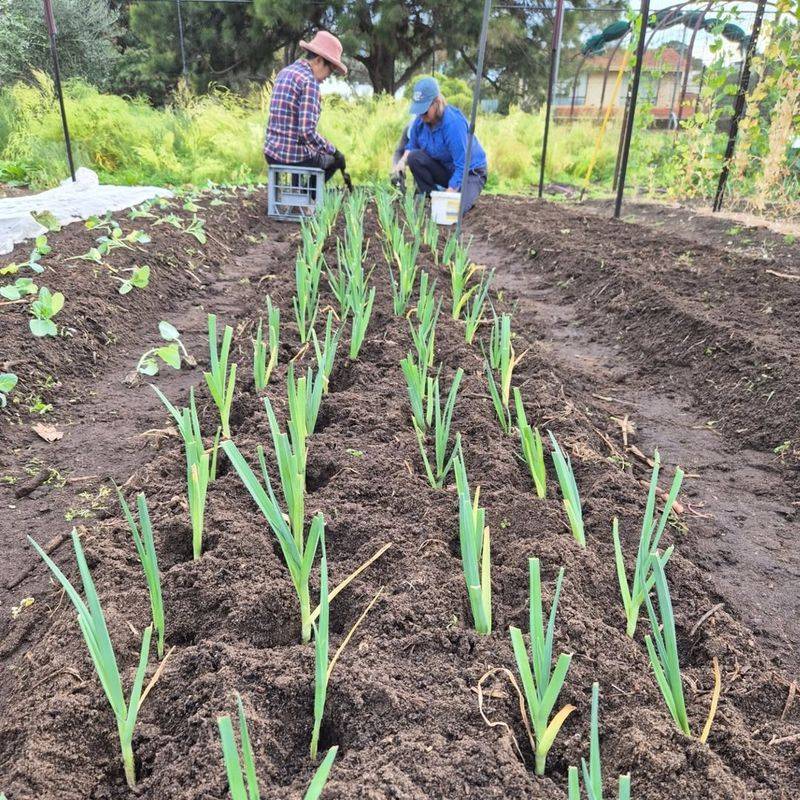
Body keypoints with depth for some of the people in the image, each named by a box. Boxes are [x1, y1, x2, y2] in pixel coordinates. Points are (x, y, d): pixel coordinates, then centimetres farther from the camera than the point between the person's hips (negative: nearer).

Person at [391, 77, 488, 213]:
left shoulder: (454, 123, -29)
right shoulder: (420, 120, -8)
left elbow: (462, 166, -31)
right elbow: (411, 146, 9)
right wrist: (402, 161, -15)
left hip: (469, 172, -6)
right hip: (445, 168, 6)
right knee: (414, 157, -19)